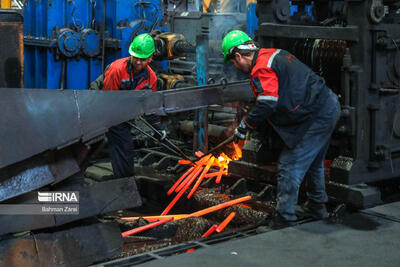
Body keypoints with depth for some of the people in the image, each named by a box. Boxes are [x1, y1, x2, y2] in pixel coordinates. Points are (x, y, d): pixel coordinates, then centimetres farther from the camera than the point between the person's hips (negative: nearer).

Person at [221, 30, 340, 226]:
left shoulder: (262, 69, -17)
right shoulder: (273, 54, 15)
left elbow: (267, 105, -25)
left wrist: (245, 125, -11)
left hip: (317, 118, -11)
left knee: (289, 166, -4)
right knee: (313, 162, 26)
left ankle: (285, 217, 2)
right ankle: (317, 206, 41)